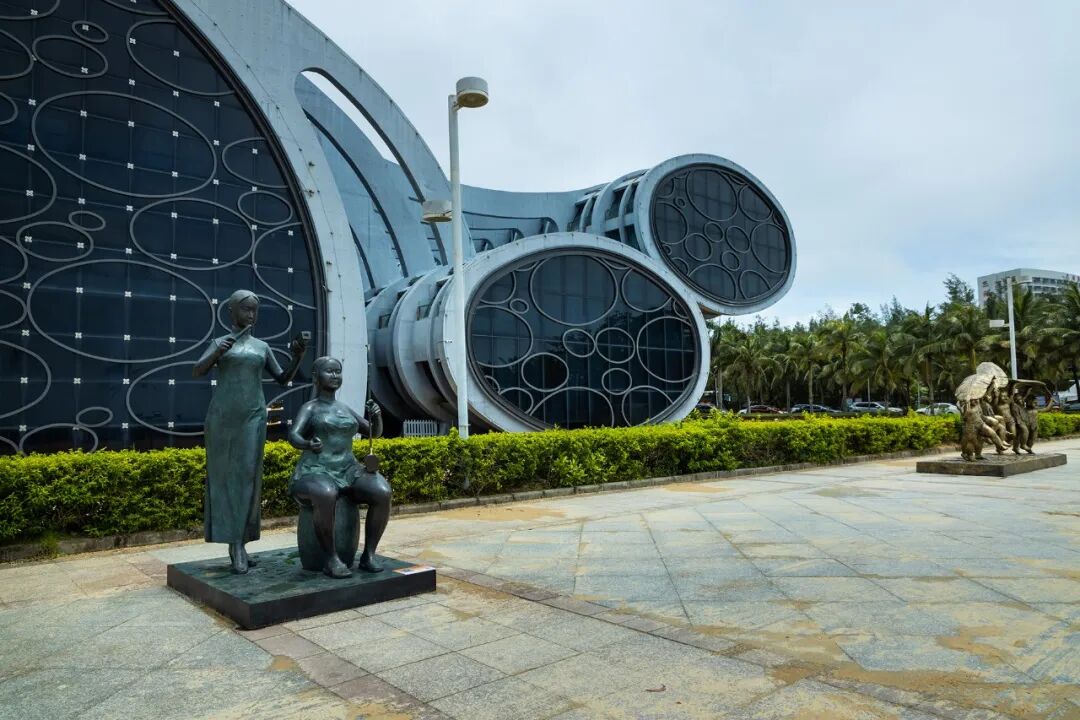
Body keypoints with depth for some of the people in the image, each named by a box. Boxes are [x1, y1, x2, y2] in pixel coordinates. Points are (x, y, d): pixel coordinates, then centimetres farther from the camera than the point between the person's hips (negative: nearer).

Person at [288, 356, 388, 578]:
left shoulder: (345, 409, 17)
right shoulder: (308, 409, 2)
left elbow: (375, 432, 16)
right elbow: (293, 437, -16)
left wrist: (377, 415, -7)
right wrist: (309, 444, -39)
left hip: (347, 475, 4)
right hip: (316, 478, -4)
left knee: (383, 493, -26)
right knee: (326, 497, -40)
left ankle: (368, 555, -16)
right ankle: (331, 559, -27)